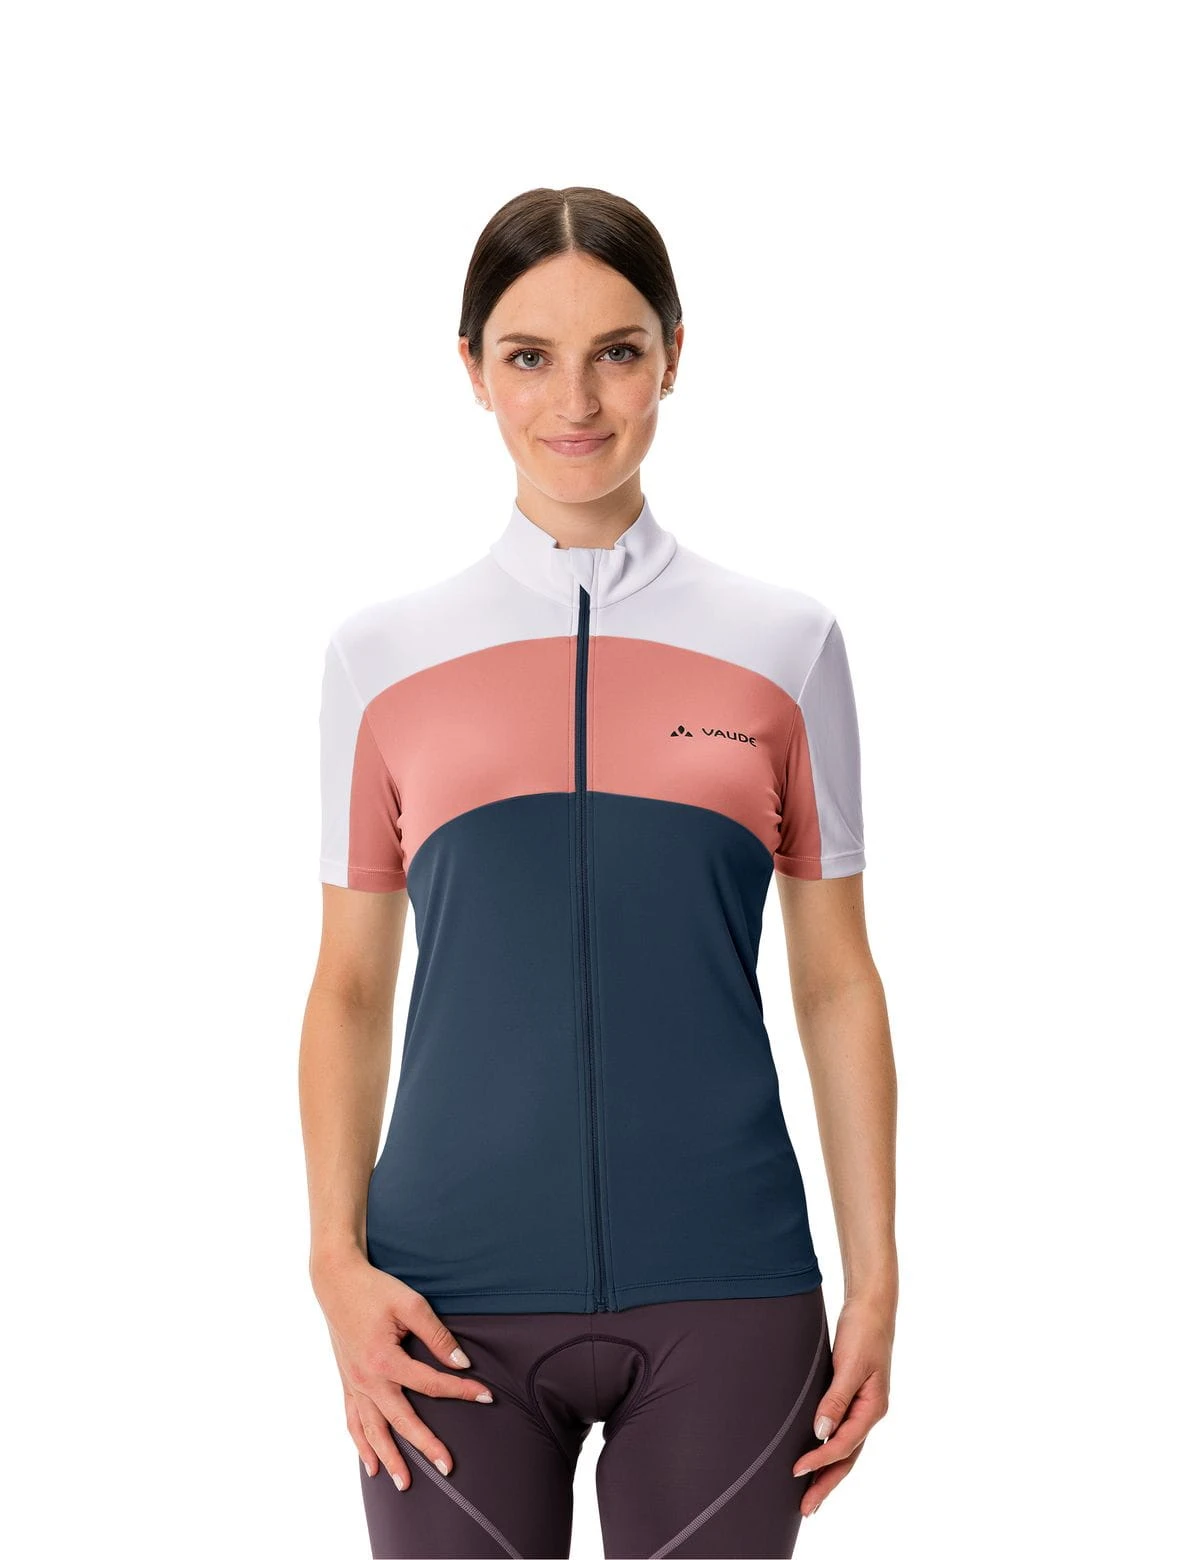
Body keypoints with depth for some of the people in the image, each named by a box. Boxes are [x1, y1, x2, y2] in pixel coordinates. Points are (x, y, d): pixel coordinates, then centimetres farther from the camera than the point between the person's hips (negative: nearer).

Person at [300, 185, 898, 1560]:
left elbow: (836, 982, 7)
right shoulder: (382, 656, 5)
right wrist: (338, 1262, -3)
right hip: (455, 1301, 0)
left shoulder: (786, 646, 4)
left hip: (721, 1292, 0)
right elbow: (350, 988, 8)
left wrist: (875, 1284, 2)